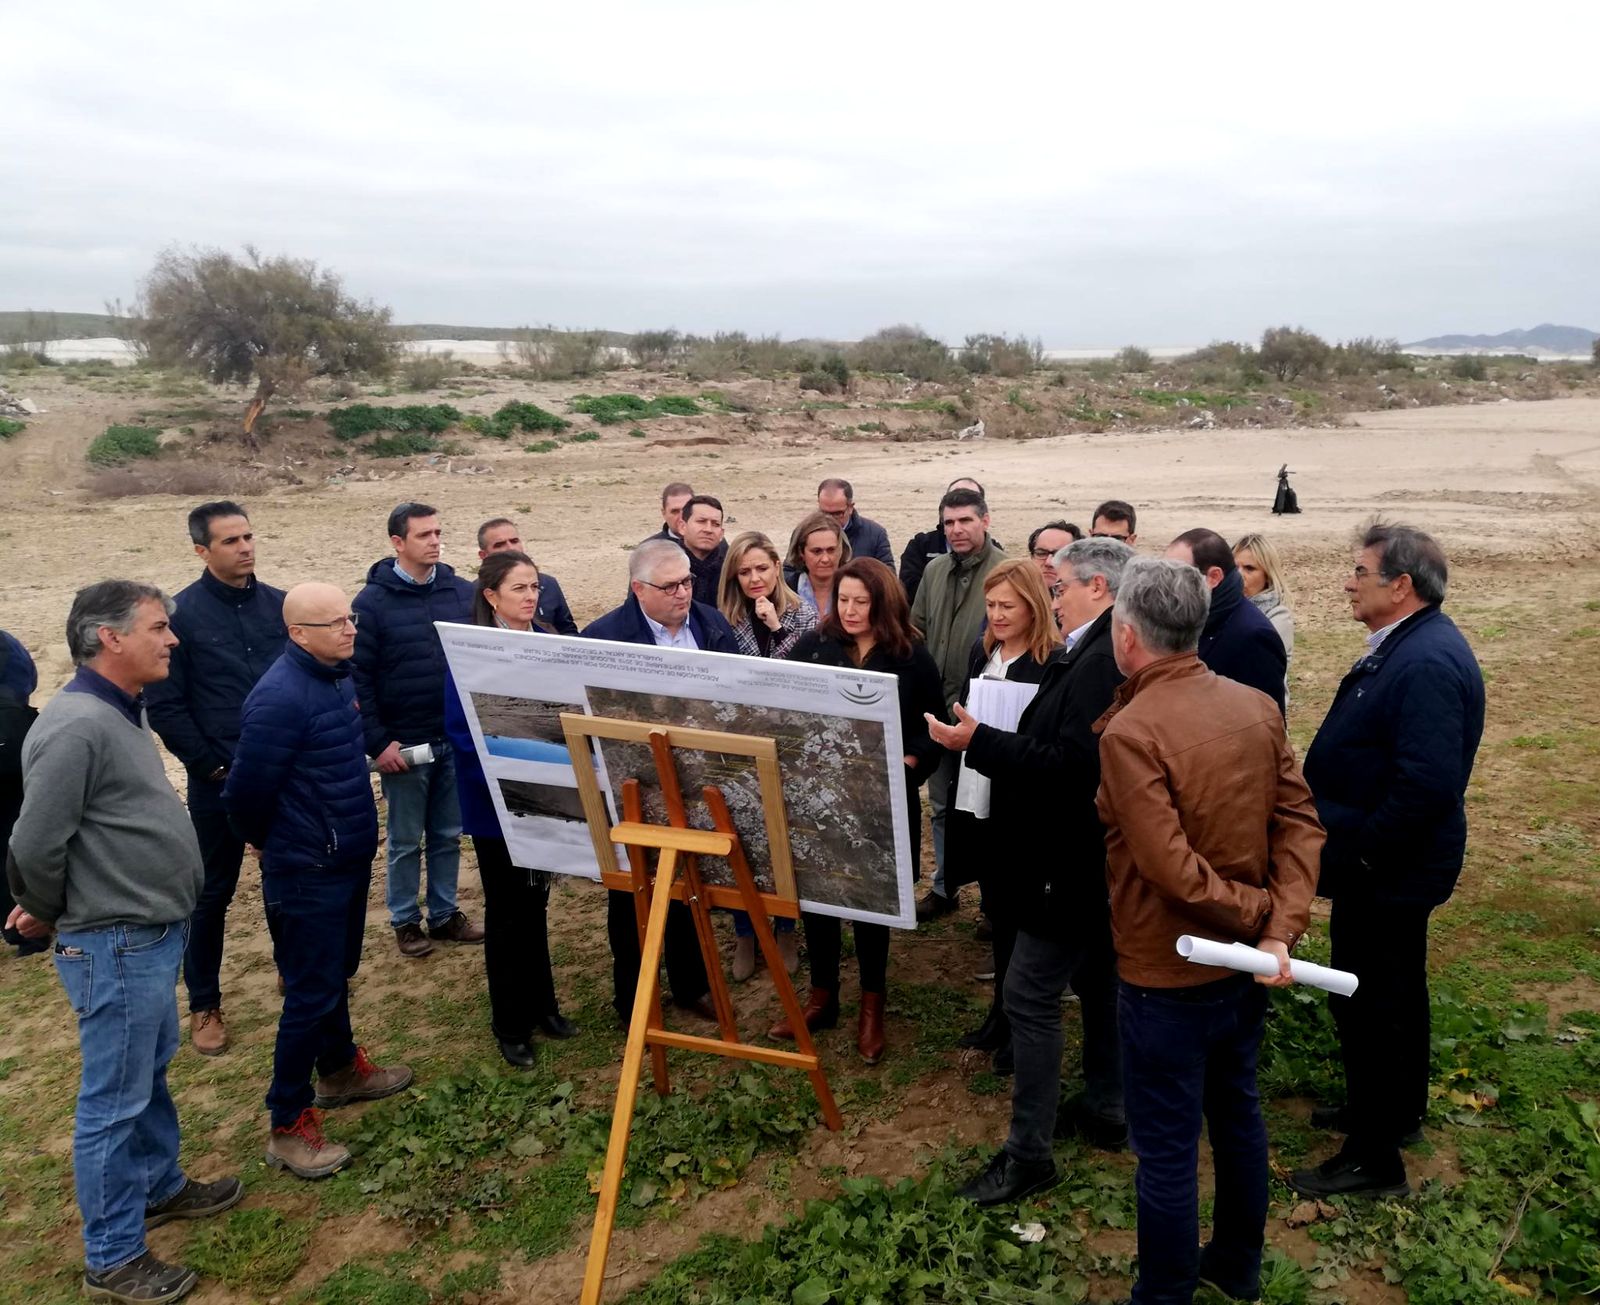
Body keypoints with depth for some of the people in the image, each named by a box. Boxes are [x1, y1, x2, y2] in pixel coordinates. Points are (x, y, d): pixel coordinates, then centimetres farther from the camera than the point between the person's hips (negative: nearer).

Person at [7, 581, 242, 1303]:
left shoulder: (121, 714, 8)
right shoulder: (75, 726, -23)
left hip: (153, 936, 9)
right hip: (116, 947, -9)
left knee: (151, 1072, 24)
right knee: (114, 1101, 5)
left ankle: (160, 1186, 44)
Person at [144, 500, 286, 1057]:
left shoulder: (279, 605, 2)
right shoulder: (181, 614, -8)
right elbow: (164, 705, -8)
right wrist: (211, 766, -9)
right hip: (219, 781, -3)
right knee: (212, 894, 8)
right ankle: (204, 1005, 22)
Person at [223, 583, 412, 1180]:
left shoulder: (337, 676, 4)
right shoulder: (280, 698, -25)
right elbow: (246, 791, -19)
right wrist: (273, 844, -2)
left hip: (349, 857, 9)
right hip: (307, 873, -9)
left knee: (336, 973, 24)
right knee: (311, 993, 1)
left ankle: (339, 1068, 43)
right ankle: (289, 1125, 14)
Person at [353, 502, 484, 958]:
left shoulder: (463, 593, 1)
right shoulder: (372, 602, -8)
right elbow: (357, 678, -8)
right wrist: (378, 742, -13)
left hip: (458, 739, 3)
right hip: (403, 743, -3)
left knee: (449, 835, 14)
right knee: (405, 840, 10)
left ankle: (445, 913, 28)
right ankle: (405, 920, 25)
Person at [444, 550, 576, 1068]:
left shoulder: (549, 644, 1)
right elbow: (459, 730, -17)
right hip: (495, 802, -5)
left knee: (535, 900, 18)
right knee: (507, 909, 8)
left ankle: (542, 1005, 34)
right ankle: (510, 1025, 23)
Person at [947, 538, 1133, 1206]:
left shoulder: (1100, 663, -24)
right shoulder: (1105, 653, 8)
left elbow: (1072, 764, -31)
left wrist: (980, 742, -26)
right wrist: (995, 743, 4)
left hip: (1072, 864, -11)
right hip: (1094, 856, 11)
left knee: (1030, 995, -3)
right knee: (1098, 981, 21)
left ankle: (1028, 1150, 7)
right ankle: (1105, 1109, 37)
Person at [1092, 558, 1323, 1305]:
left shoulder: (1130, 731, -23)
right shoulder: (1259, 707, -1)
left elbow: (1171, 867, -26)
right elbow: (1300, 822, -4)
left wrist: (1261, 914, -13)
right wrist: (1282, 929, -12)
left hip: (1168, 975, -7)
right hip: (1243, 963, 7)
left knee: (1166, 1150, 8)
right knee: (1237, 1113, 24)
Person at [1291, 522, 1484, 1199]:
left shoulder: (1428, 663, -26)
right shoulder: (1406, 646, 6)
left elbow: (1427, 784, -32)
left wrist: (1357, 850, -22)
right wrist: (1343, 833, 10)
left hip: (1384, 872, -10)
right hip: (1389, 866, 10)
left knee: (1368, 1004, 2)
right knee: (1396, 991, 24)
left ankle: (1374, 1157, 16)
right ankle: (1397, 1108, 43)